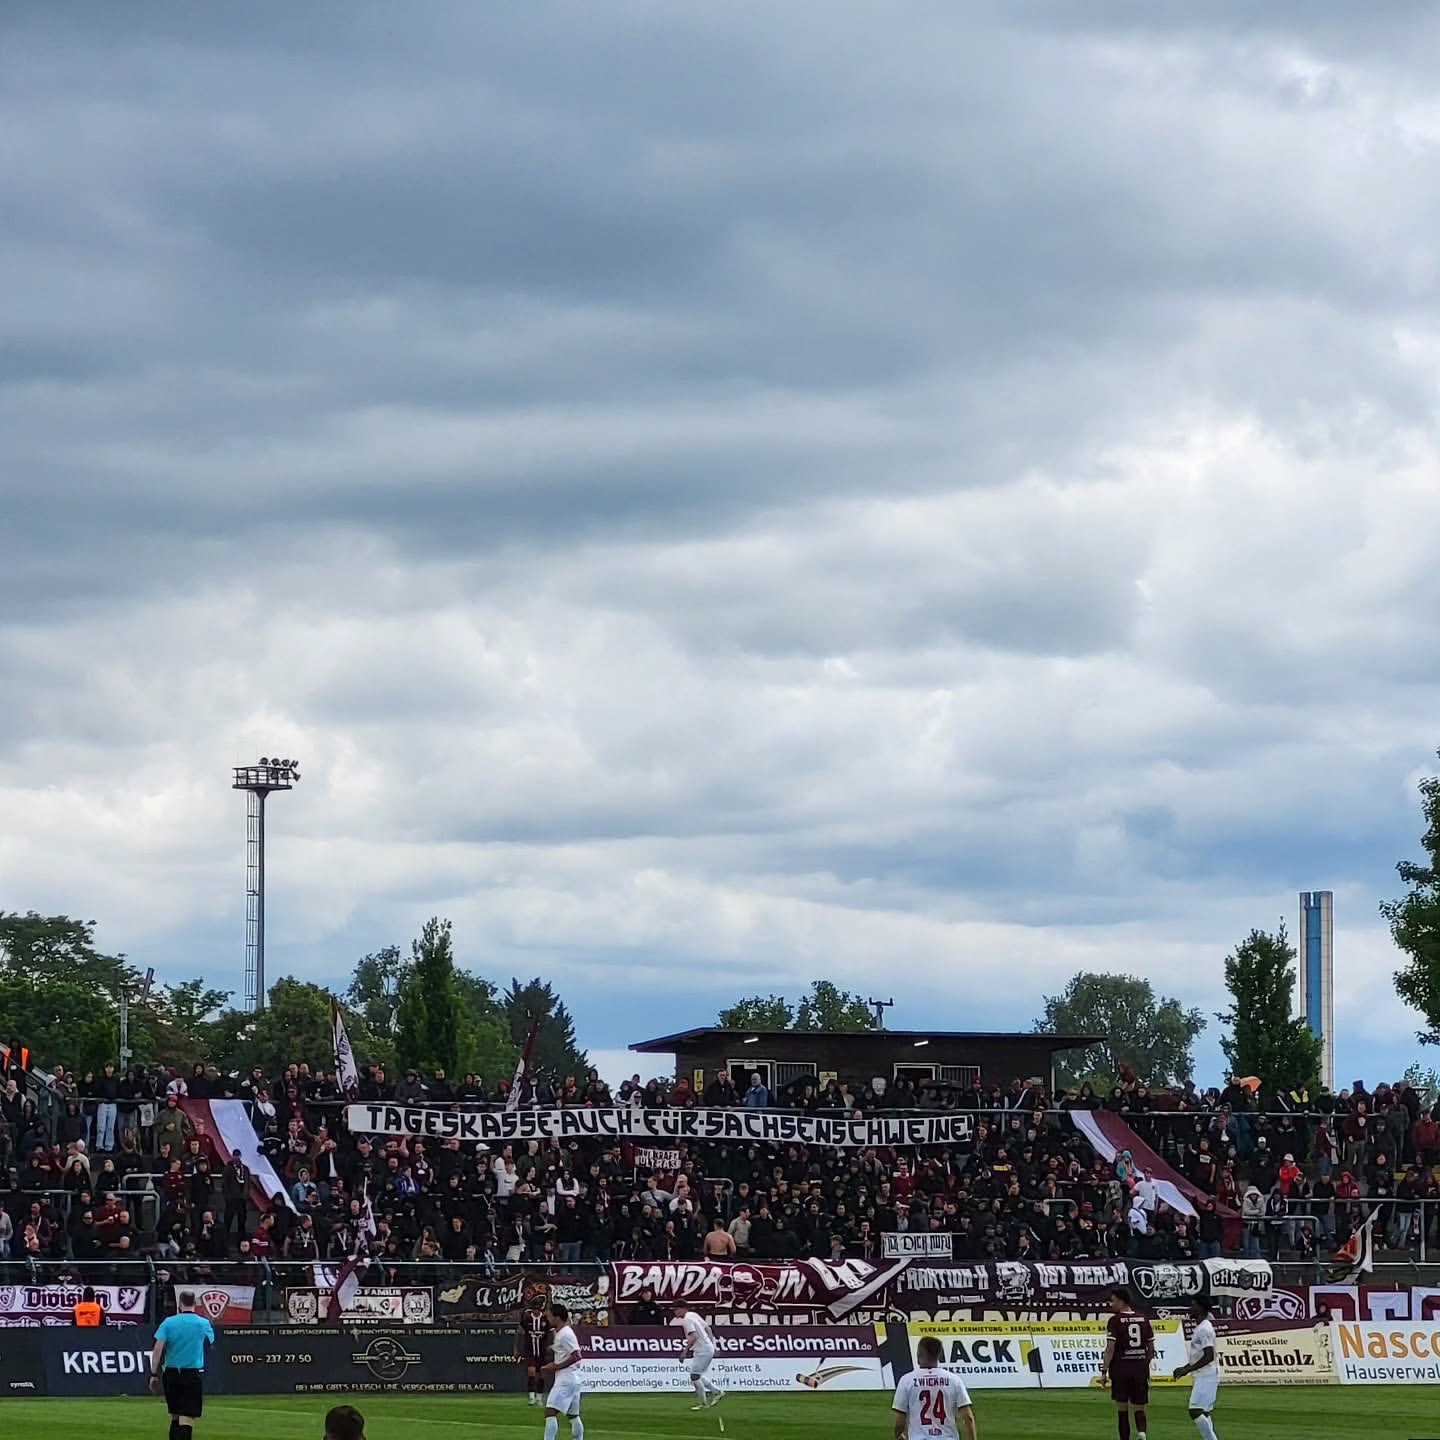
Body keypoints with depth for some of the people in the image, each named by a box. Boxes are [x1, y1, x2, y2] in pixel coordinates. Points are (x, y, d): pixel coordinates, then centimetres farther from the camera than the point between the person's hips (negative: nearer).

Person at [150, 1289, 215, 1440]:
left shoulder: (168, 1322, -2)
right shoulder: (204, 1324, -1)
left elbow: (157, 1349, -8)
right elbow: (211, 1341, 19)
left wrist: (154, 1374, -5)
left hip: (171, 1373, 2)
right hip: (193, 1375, -2)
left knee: (175, 1416, 15)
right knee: (187, 1418, -6)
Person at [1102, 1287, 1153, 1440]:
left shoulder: (1115, 1320, -7)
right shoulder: (1143, 1319, 7)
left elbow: (1110, 1348, -13)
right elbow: (1151, 1348, 10)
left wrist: (1104, 1371, -9)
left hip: (1121, 1368, -4)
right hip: (1141, 1368, 4)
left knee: (1122, 1409, 7)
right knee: (1139, 1408, 7)